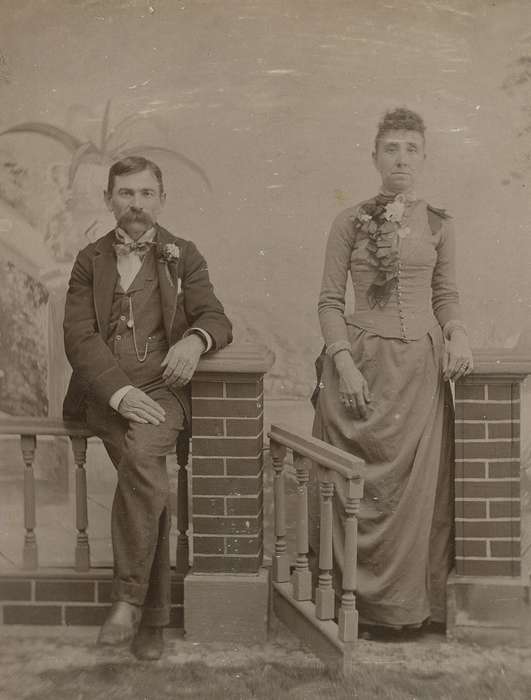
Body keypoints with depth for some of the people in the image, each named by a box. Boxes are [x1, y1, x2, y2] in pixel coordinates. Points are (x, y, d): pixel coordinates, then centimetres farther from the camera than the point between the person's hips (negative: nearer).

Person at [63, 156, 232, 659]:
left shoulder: (183, 256, 13)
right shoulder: (90, 260, 12)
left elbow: (216, 319, 4)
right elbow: (79, 338, 1)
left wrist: (195, 339, -22)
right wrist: (120, 392, -17)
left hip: (163, 388, 0)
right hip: (106, 392, 1)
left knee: (141, 453, -31)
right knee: (149, 479, -23)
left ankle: (128, 597, -18)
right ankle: (153, 614, -9)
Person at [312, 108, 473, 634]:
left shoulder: (437, 224, 9)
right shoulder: (350, 221, 4)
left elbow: (446, 294, 15)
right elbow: (330, 300, 1)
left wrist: (457, 335, -5)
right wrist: (344, 362, -10)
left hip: (420, 368, 2)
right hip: (360, 364, -1)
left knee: (414, 486, 1)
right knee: (356, 486, 0)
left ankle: (405, 603, 18)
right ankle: (357, 598, 16)